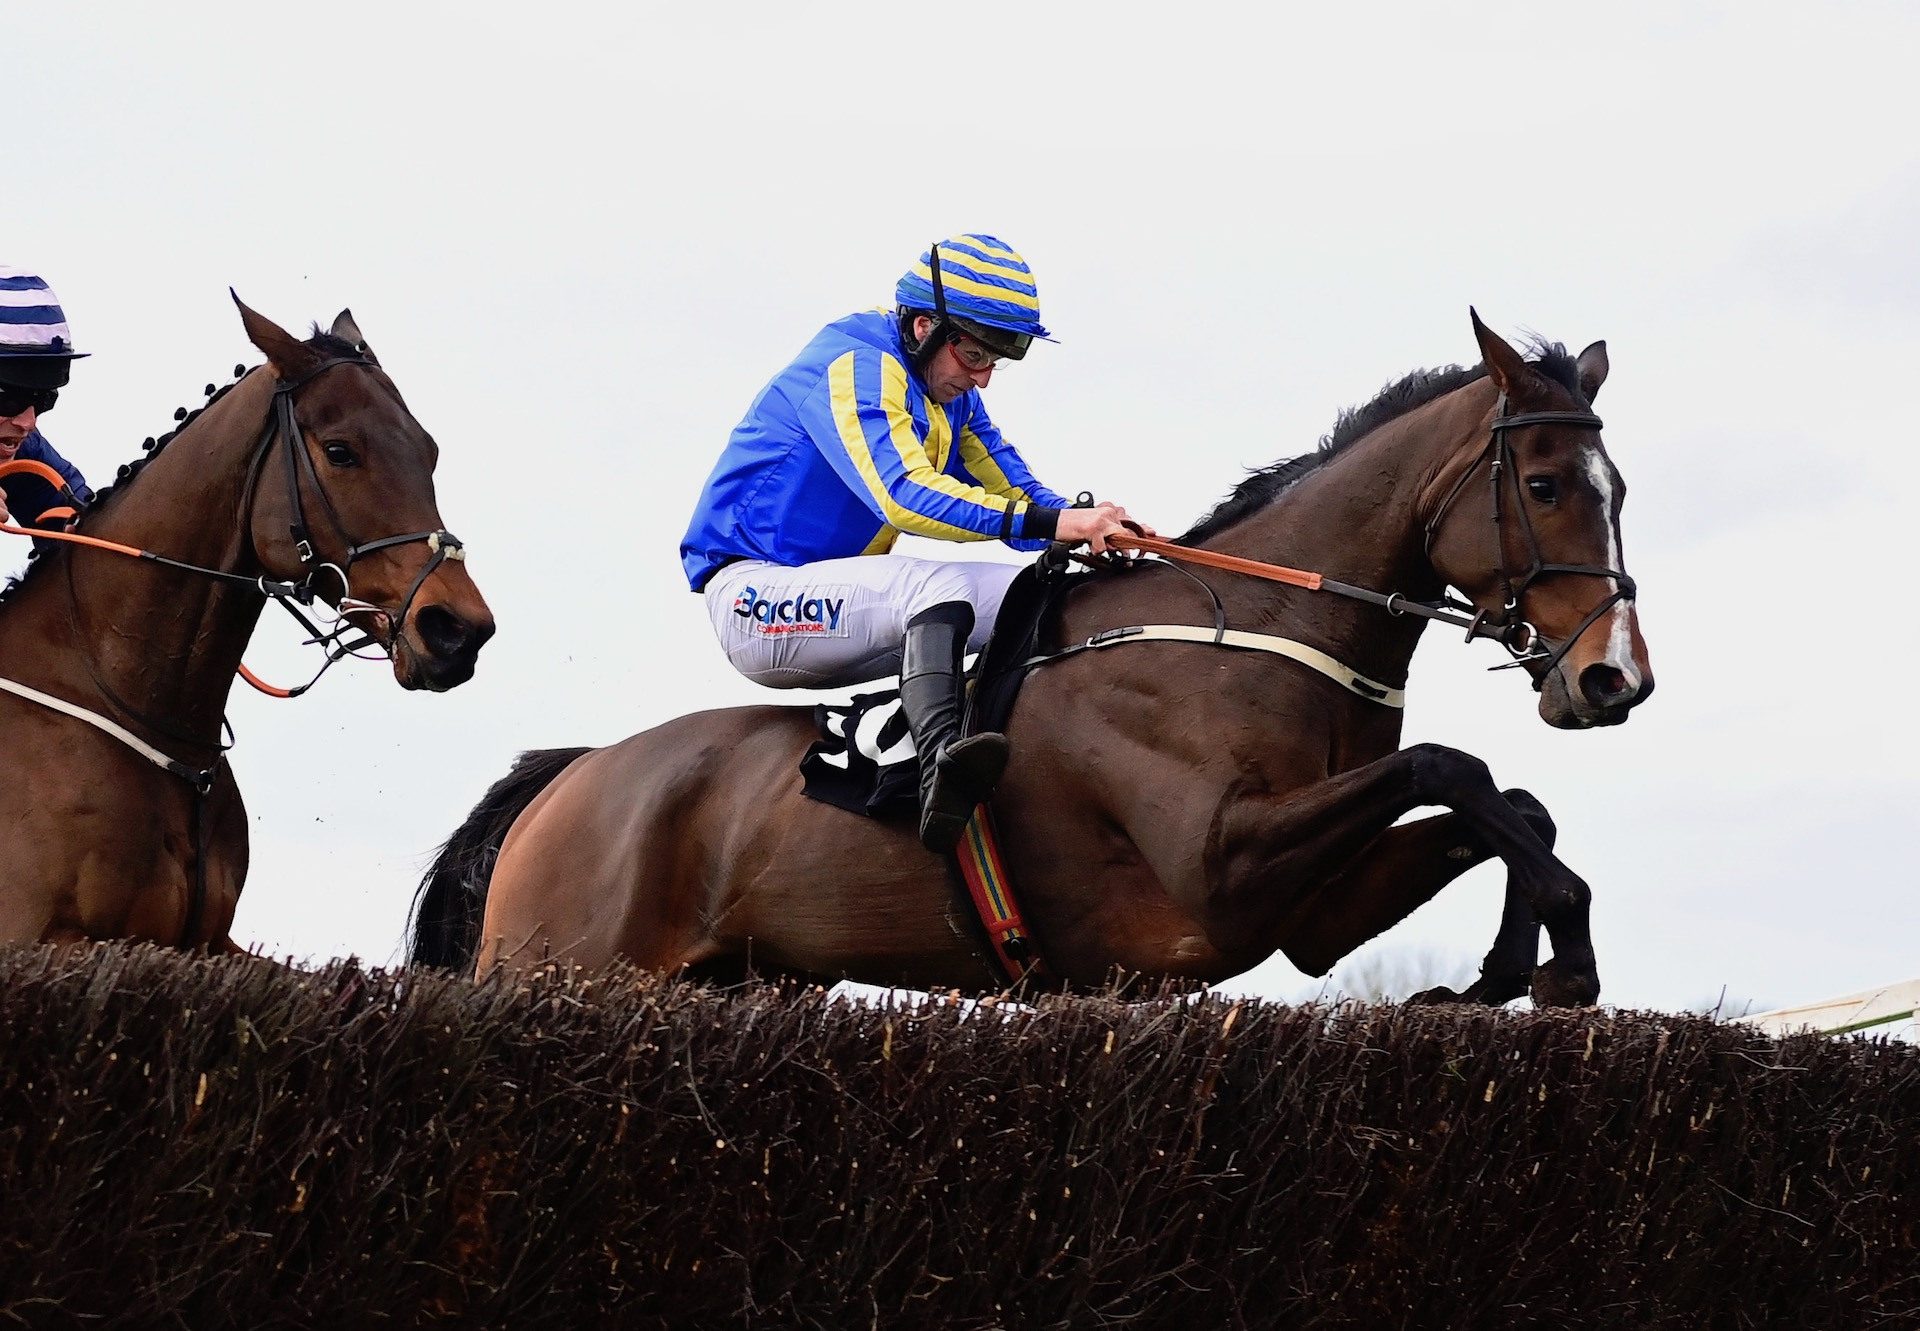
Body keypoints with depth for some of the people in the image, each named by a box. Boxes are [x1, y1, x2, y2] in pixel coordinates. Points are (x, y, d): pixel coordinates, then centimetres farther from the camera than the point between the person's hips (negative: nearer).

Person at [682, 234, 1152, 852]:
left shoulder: (953, 397, 12)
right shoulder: (854, 366, -17)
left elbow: (1012, 493, 5)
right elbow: (904, 494, -32)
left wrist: (1092, 530, -17)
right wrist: (1052, 521, -40)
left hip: (843, 604, 10)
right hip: (755, 599, -10)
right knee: (937, 582, -35)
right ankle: (940, 762, -58)